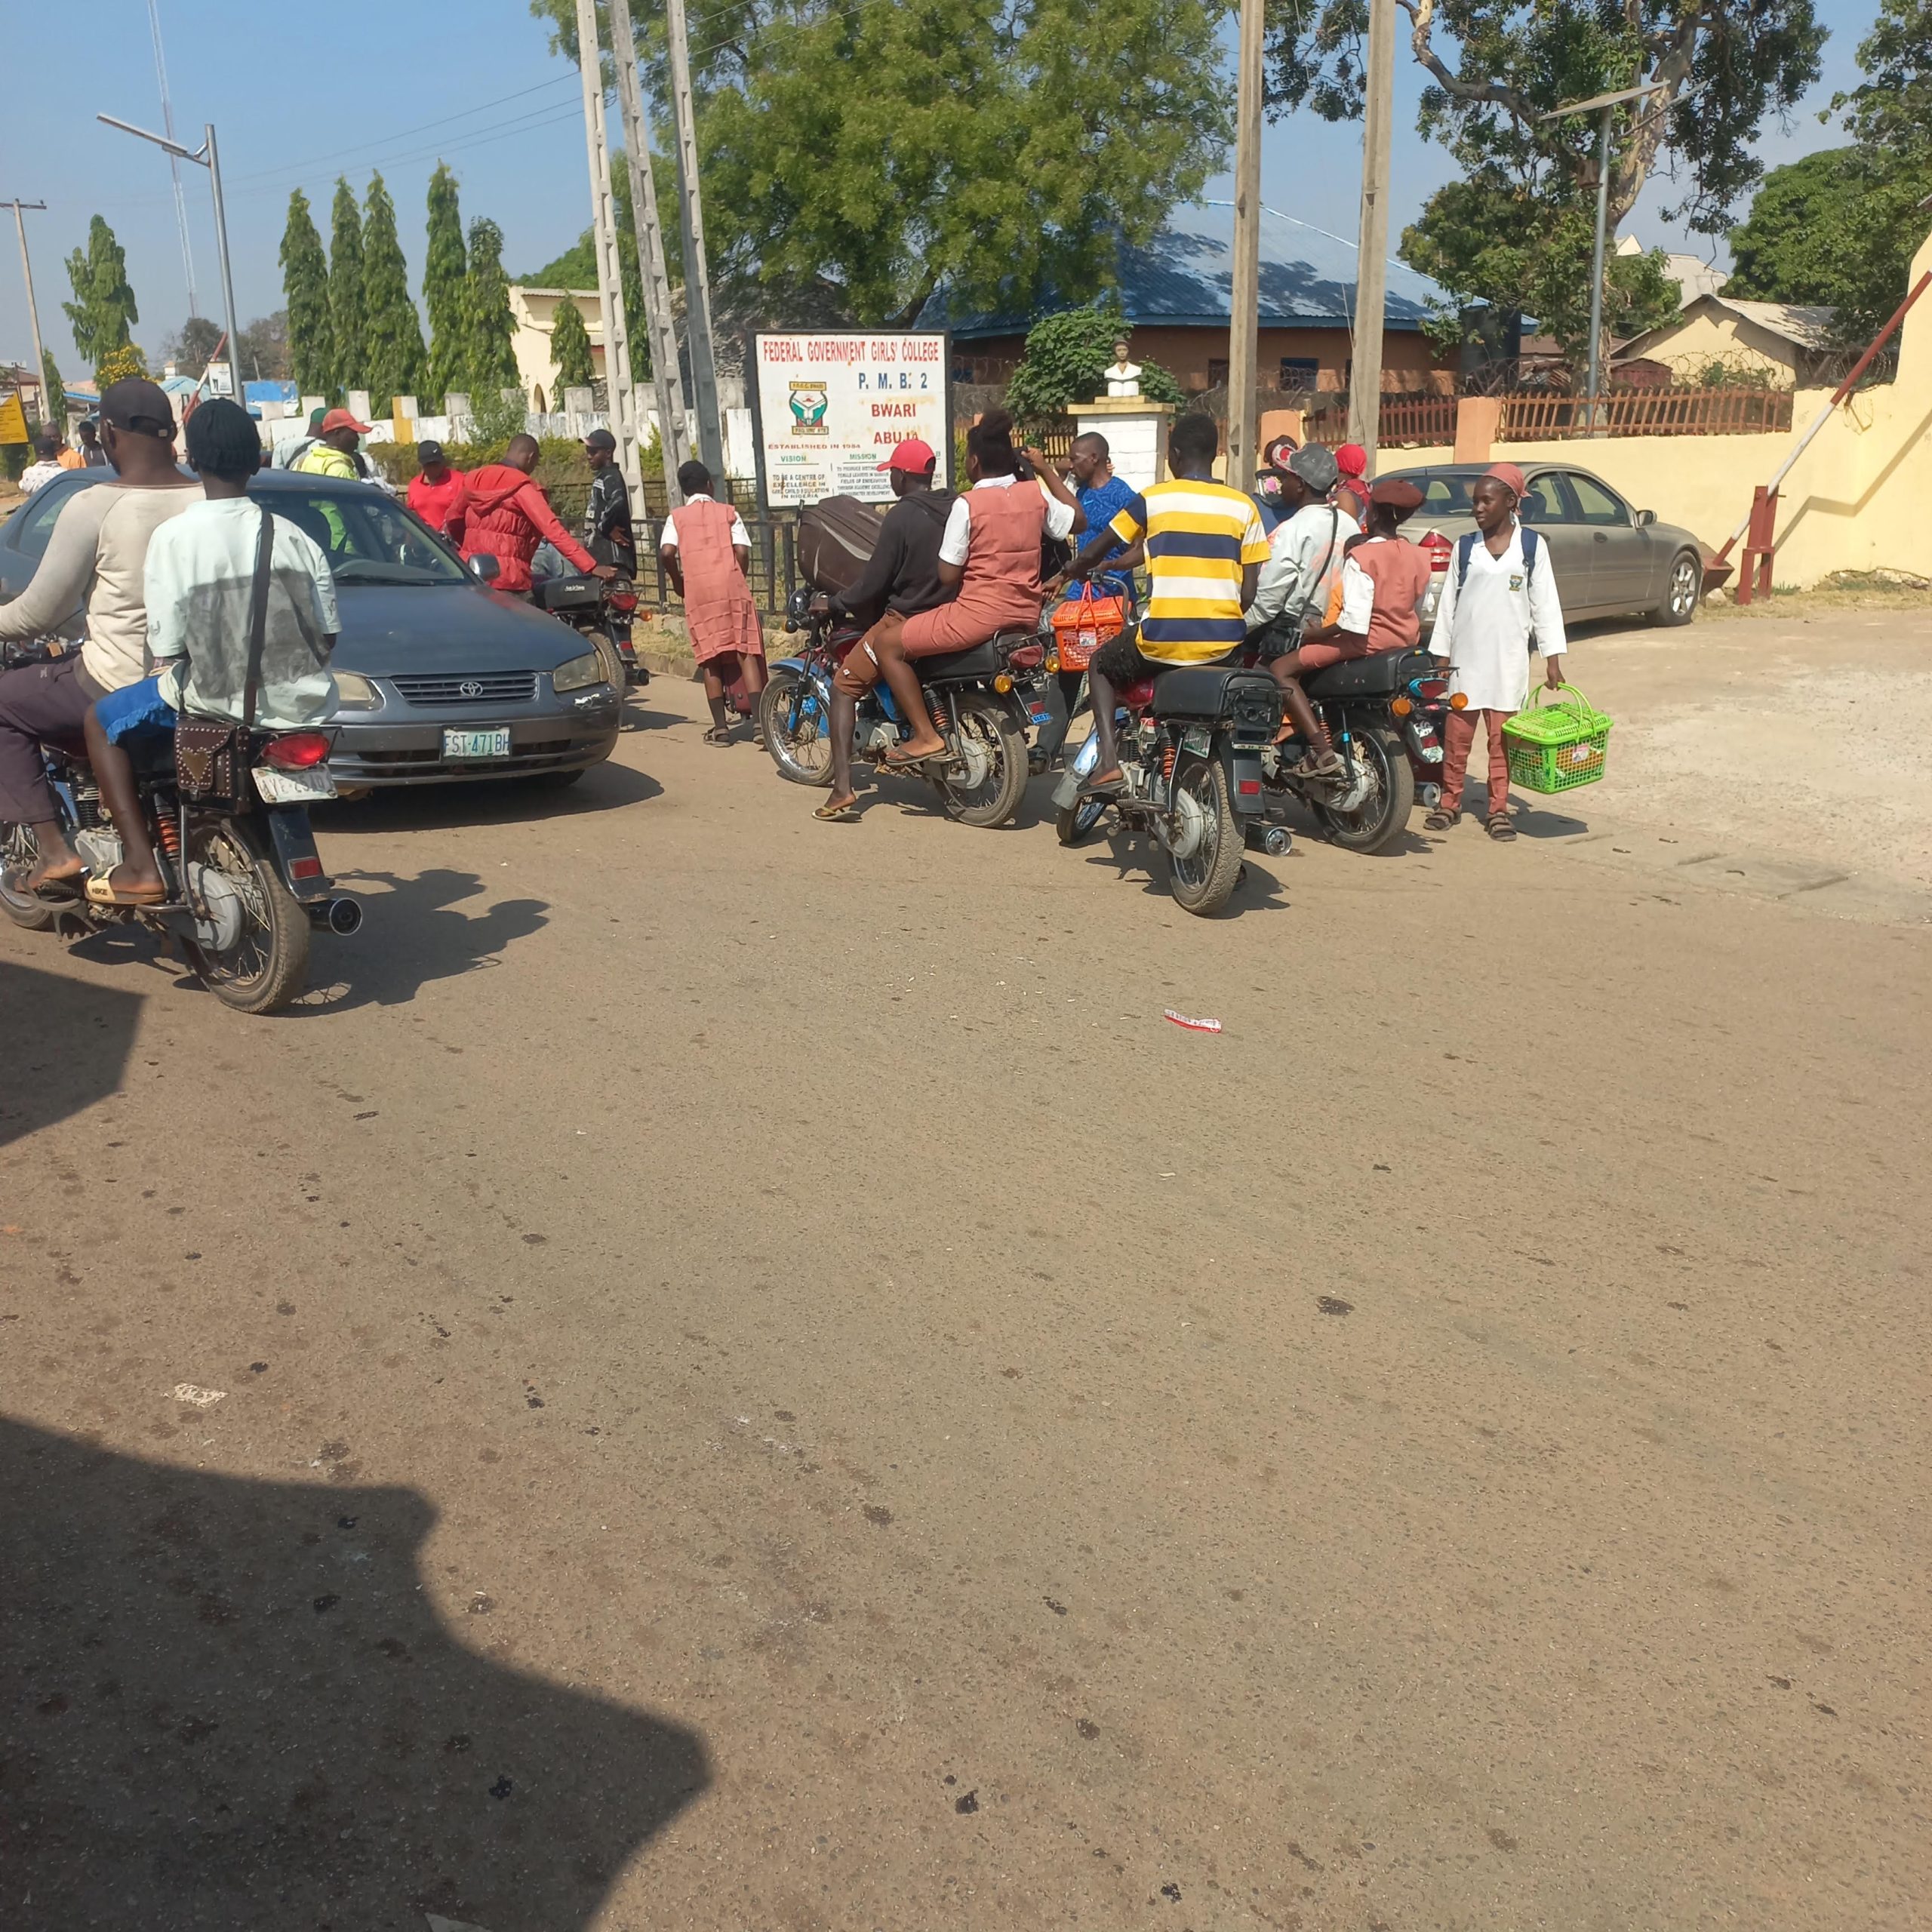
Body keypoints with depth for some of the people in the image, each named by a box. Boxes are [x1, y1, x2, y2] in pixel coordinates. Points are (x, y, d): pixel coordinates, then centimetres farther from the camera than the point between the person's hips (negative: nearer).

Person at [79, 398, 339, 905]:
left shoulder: (173, 537, -10)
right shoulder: (293, 536, 2)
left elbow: (168, 651, -9)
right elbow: (327, 635, 7)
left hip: (218, 703, -4)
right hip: (302, 706, 4)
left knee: (102, 719, 18)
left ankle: (141, 867, 8)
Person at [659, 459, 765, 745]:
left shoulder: (677, 517, 11)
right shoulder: (729, 512, 12)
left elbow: (666, 552, -4)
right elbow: (742, 551, 0)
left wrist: (677, 581, 12)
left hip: (698, 592, 0)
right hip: (732, 587, 0)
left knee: (710, 660, 5)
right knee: (746, 653, -2)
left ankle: (721, 727, 2)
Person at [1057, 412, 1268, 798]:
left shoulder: (1152, 499, 0)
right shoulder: (1243, 506, 5)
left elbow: (1091, 555, 7)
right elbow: (1250, 593, 2)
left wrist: (1071, 573, 29)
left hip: (1163, 640, -3)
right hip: (1224, 643, 3)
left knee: (1101, 666, 27)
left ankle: (1108, 762, 8)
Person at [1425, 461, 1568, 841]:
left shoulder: (1532, 546, 1)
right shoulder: (1465, 548, 5)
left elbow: (1545, 603, 1)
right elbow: (1448, 603, 8)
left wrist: (1552, 657, -3)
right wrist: (1440, 653, 5)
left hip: (1509, 660, -1)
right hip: (1467, 657, 1)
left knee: (1502, 738, 3)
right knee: (1457, 734, 2)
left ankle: (1498, 809, 9)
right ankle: (1449, 803, 13)